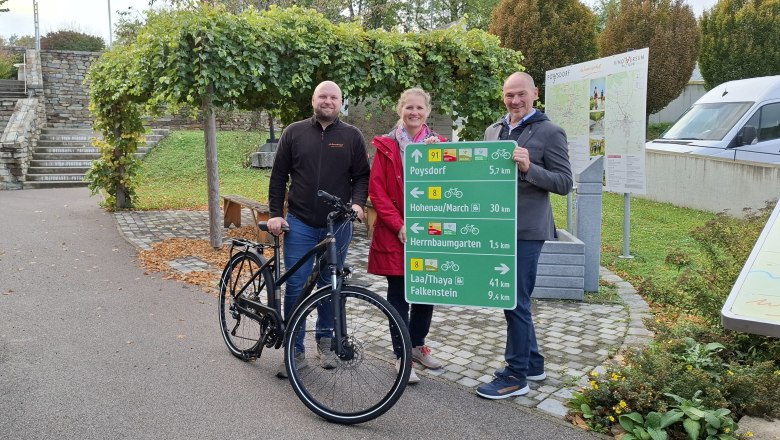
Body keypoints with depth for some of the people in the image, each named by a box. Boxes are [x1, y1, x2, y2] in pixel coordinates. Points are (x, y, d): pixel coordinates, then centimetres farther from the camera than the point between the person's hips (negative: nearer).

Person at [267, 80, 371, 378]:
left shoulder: (352, 136, 4)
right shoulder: (294, 133, 4)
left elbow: (362, 175, 6)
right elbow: (279, 176, 5)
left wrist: (358, 202, -12)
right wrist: (275, 214, -2)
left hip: (338, 225, 1)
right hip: (300, 224, 0)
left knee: (330, 287, 10)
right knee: (295, 287, 0)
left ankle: (325, 341, 27)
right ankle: (295, 351, 12)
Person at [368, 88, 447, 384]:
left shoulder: (439, 144, 7)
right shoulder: (386, 146, 0)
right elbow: (377, 191, -4)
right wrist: (398, 225, -13)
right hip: (395, 232, -3)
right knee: (398, 294, 3)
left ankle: (418, 345, 30)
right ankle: (402, 357, 14)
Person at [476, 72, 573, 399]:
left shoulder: (549, 132, -6)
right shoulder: (493, 131, 13)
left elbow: (564, 182, -10)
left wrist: (529, 168, -25)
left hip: (526, 230, -7)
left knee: (515, 301, -4)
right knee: (515, 299, 15)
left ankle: (516, 376, 9)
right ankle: (532, 363, 30)